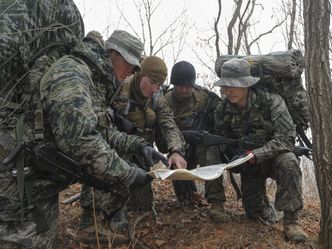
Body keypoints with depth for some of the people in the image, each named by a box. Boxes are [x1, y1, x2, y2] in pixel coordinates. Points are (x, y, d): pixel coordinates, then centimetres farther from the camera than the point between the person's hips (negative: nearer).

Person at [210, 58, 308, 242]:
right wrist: (236, 155, -24)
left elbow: (286, 137, -27)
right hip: (249, 163, 3)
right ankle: (262, 206, 38)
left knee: (288, 163, -38)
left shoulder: (271, 101, -23)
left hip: (274, 156, -3)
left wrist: (255, 155, -39)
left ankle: (291, 220, -25)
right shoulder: (222, 110, -10)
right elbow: (222, 141, -1)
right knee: (254, 213, 0)